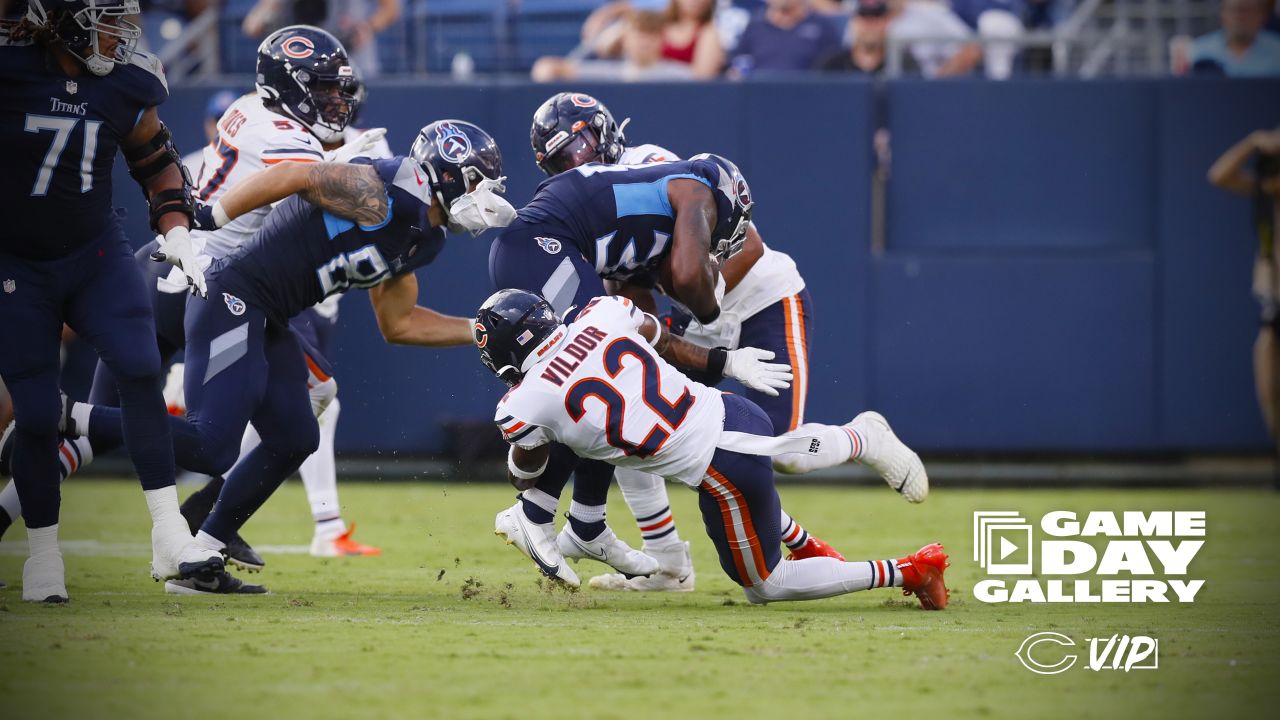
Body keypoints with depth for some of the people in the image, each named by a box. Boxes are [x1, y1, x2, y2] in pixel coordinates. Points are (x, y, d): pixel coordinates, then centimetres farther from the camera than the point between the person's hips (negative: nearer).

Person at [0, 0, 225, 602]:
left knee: (140, 371, -16)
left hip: (96, 255, 3)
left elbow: (157, 160, 12)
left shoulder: (127, 83, -6)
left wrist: (175, 230, 0)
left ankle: (170, 539, -14)